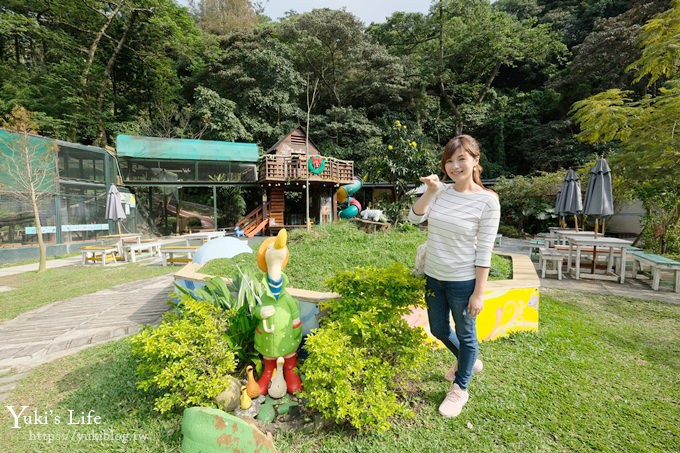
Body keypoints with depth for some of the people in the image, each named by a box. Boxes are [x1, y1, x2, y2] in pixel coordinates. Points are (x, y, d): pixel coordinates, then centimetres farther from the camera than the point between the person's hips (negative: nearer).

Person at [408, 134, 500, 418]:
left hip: (462, 281, -5)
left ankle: (460, 388, 39)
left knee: (465, 334, 15)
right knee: (439, 330, 22)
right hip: (433, 276, 6)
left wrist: (479, 293, -13)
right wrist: (430, 190, -17)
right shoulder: (441, 191, 0)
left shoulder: (487, 201, -14)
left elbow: (484, 252, -14)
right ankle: (469, 362, 53)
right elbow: (414, 218, -9)